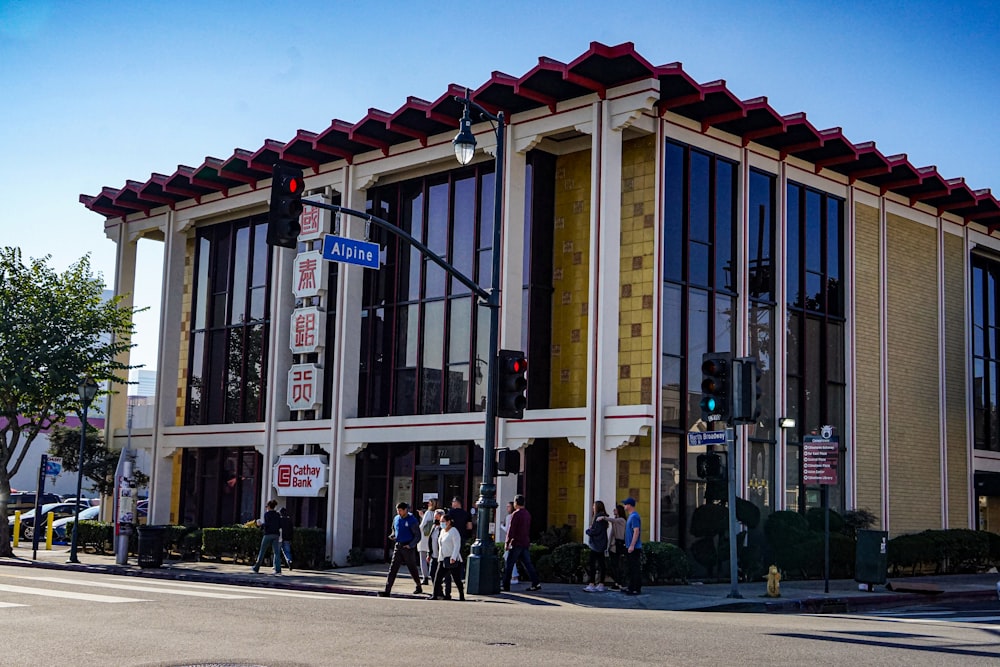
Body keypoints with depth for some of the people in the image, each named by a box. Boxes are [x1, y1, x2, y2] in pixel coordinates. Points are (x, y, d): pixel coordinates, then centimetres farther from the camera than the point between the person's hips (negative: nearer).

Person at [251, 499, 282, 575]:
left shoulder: (267, 514, -5)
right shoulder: (278, 515, 10)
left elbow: (266, 524, -16)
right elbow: (280, 525, 8)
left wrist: (260, 524, 1)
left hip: (268, 534, -4)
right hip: (276, 535, 4)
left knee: (262, 552, 8)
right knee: (276, 552, -2)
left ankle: (256, 568, 17)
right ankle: (278, 569, -12)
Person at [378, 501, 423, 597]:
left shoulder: (412, 520, -10)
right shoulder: (396, 519, 9)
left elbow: (418, 536, -9)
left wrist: (410, 545, -19)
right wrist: (392, 536, 3)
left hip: (408, 547, -5)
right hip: (398, 546, 5)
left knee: (412, 569, 9)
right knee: (393, 568, -5)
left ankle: (419, 587, 30)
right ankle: (387, 590, -11)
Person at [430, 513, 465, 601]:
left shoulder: (454, 531, -10)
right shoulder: (442, 531, 15)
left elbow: (457, 545, -17)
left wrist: (453, 557, -26)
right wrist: (439, 558, 20)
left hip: (453, 560, -8)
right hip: (443, 559, 8)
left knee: (456, 579, -1)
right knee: (437, 577, -2)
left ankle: (462, 596, 9)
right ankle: (435, 595, -1)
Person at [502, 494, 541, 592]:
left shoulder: (516, 514, -12)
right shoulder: (527, 514, 14)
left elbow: (511, 530, -15)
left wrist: (507, 543, -12)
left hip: (516, 543, -8)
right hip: (526, 543, 8)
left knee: (509, 564, 0)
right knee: (527, 563, 6)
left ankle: (506, 585, 2)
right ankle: (536, 583, -3)